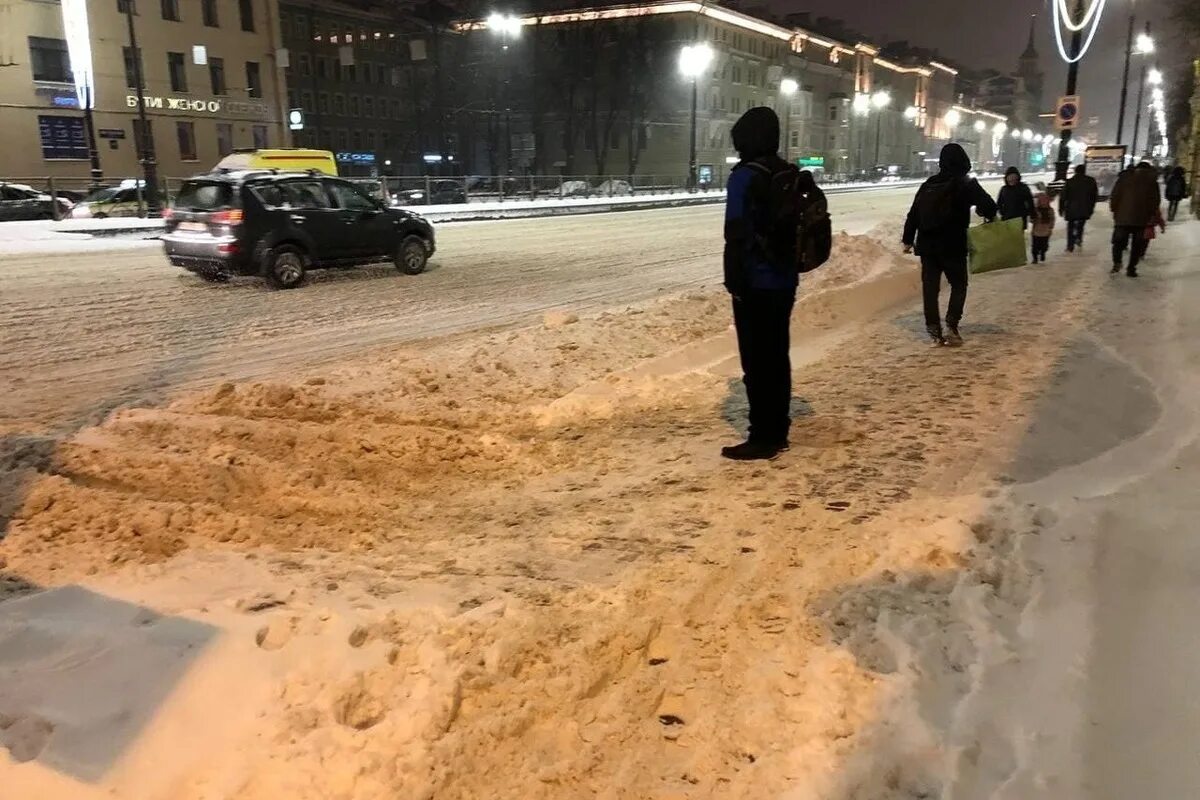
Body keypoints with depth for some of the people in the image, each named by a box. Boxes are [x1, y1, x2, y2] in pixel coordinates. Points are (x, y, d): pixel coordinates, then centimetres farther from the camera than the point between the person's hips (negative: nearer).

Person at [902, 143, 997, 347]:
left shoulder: (928, 185, 8)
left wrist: (908, 239, 15)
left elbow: (913, 214, 9)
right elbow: (988, 206, -15)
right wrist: (990, 216, 8)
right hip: (953, 246, -3)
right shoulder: (966, 184, -6)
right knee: (958, 284, 11)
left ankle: (934, 332, 4)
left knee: (930, 288, 6)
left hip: (927, 245, 4)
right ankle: (952, 325, -6)